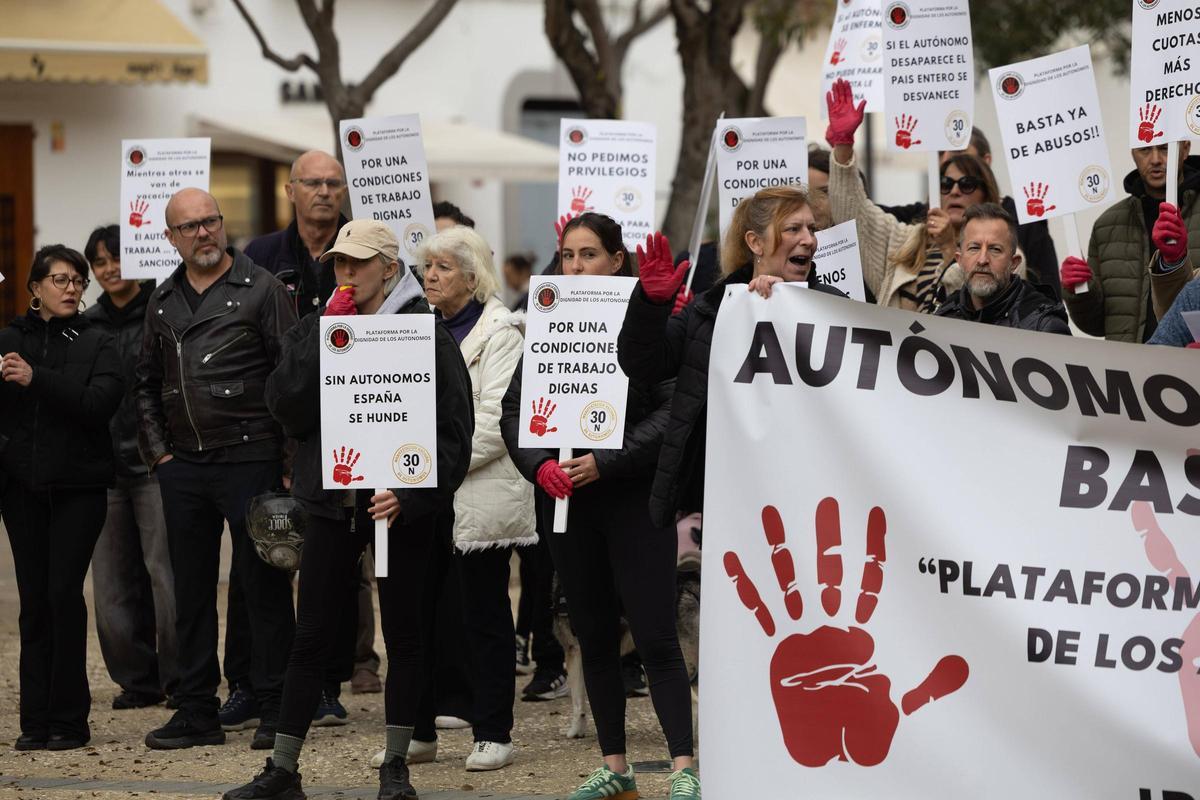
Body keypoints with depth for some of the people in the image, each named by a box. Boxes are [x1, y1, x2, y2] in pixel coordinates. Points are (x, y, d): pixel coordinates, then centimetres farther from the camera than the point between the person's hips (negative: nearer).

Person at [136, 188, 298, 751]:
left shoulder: (261, 289, -2)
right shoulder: (163, 300, 13)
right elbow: (148, 383, 20)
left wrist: (291, 455, -9)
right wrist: (157, 451, 10)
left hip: (249, 459, -5)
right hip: (182, 467, 5)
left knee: (263, 585, -2)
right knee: (191, 588, 9)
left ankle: (276, 710, 4)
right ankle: (197, 710, 16)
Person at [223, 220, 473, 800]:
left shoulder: (426, 335, -5)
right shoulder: (313, 331, 8)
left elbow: (453, 429, -8)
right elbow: (285, 405, -6)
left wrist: (412, 492, -18)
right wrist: (325, 339, -12)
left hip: (399, 506, -3)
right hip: (333, 501, 3)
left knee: (402, 632, 6)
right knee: (312, 636, 4)